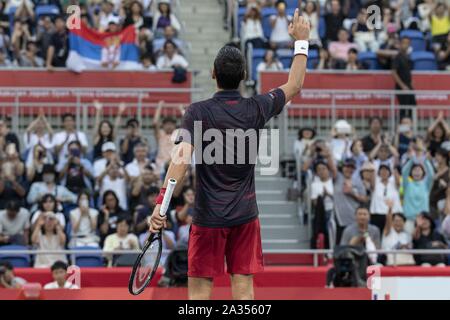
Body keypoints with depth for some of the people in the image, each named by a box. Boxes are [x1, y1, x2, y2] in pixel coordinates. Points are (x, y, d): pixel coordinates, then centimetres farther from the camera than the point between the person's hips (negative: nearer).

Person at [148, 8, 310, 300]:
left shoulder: (198, 112, -11)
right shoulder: (256, 109, -2)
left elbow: (183, 157, -23)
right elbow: (294, 86, 14)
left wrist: (162, 202, -28)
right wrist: (302, 40, 22)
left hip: (208, 217, -3)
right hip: (245, 215, 3)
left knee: (200, 289, 1)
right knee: (243, 287, 3)